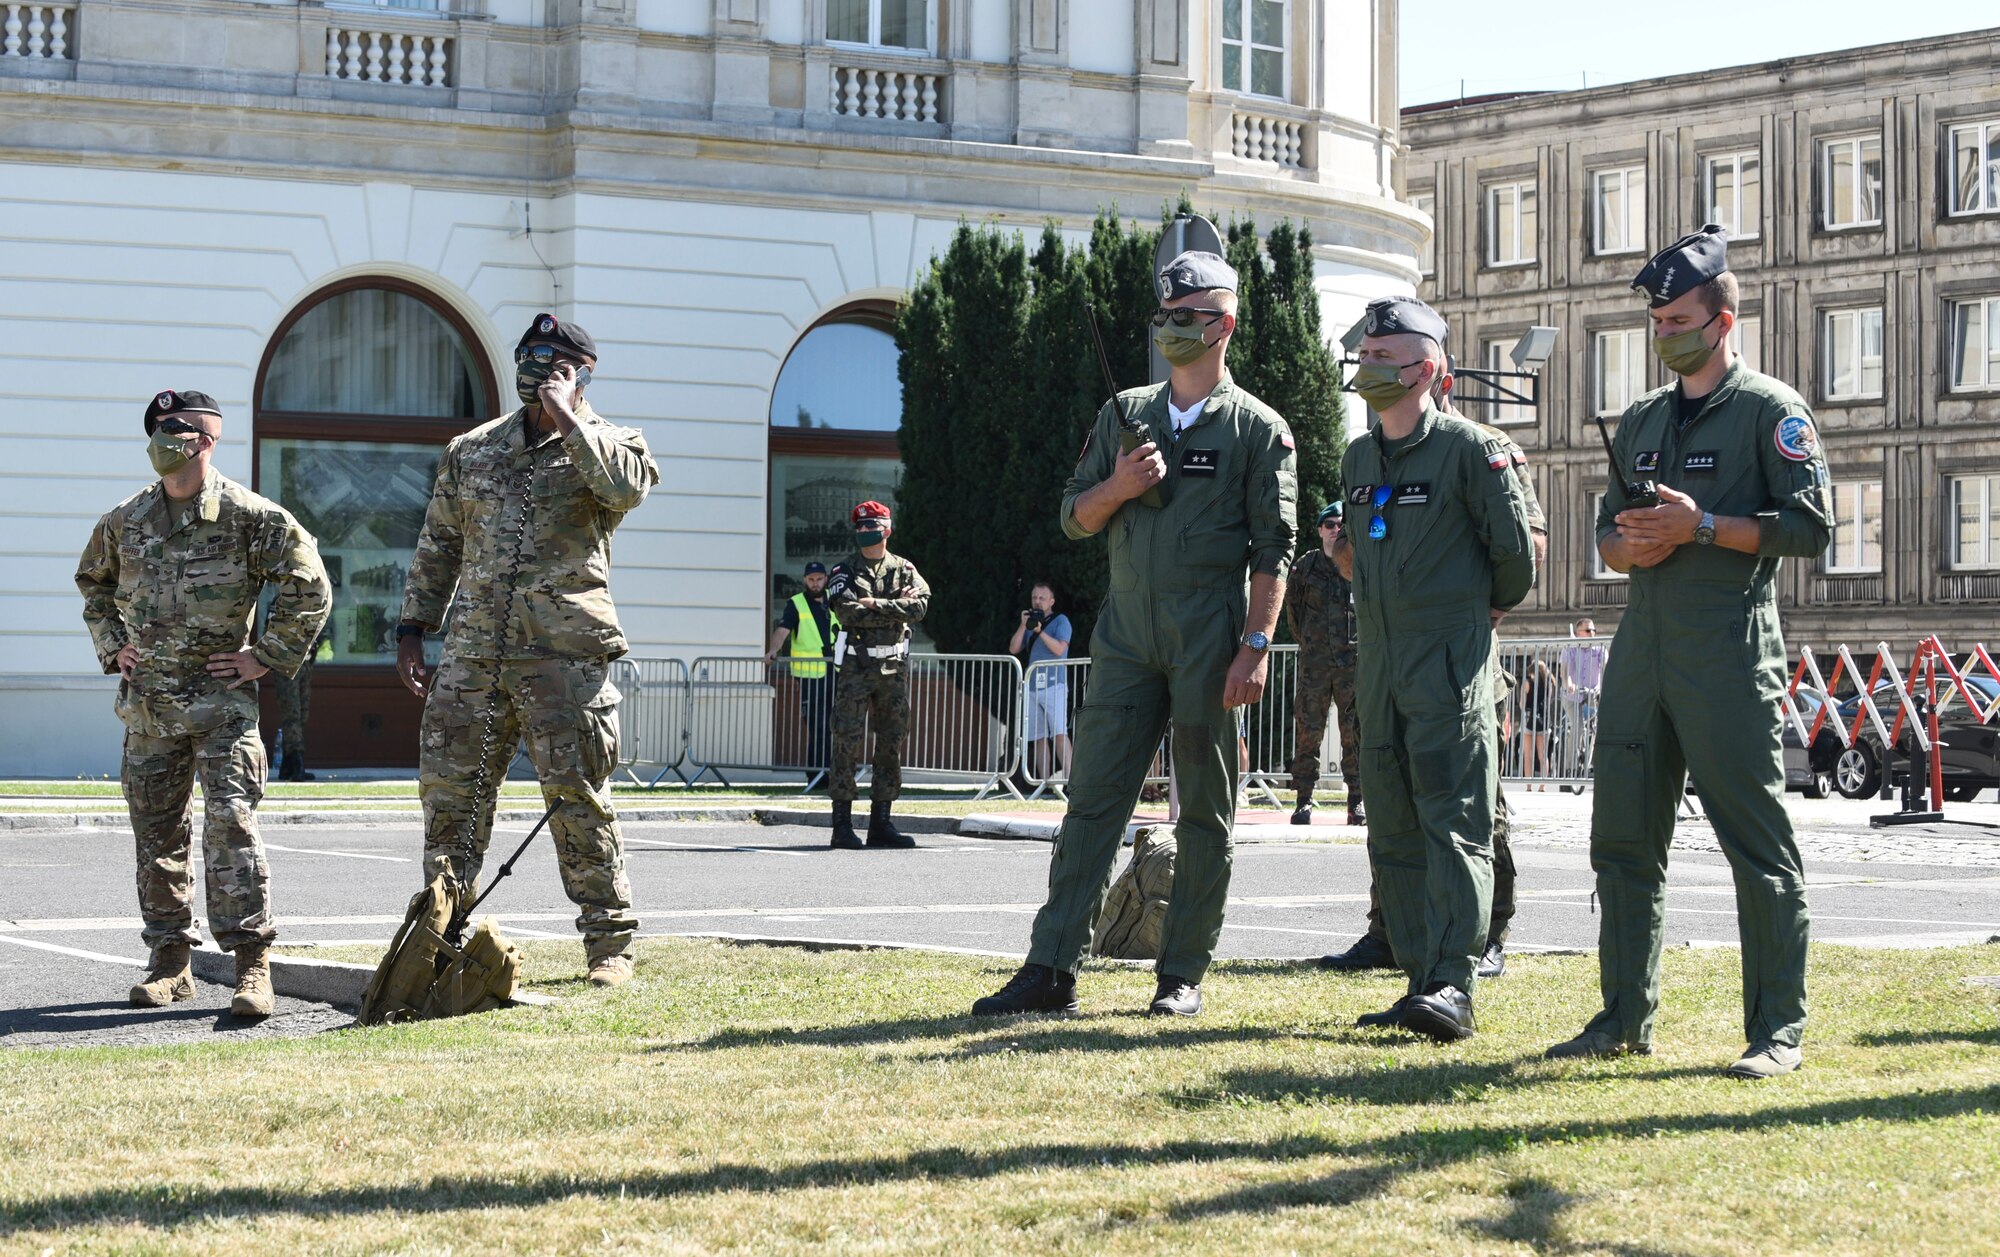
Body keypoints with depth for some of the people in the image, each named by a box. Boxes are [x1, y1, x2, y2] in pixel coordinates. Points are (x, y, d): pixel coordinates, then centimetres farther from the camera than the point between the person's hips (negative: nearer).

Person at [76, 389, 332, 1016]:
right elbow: (93, 582, 28)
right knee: (157, 833, 9)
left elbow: (309, 587, -3)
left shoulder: (249, 515, -7)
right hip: (148, 701, 5)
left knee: (231, 823, -12)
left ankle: (252, 965, -11)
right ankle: (169, 962, 19)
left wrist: (266, 656, -6)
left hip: (220, 700, -5)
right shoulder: (125, 521, 8)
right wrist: (112, 646, 15)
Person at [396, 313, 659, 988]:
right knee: (450, 790, 4)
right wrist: (413, 627, 14)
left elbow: (629, 484, -20)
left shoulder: (604, 444, 6)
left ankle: (609, 942, 5)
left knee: (578, 797, -3)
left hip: (565, 653, -4)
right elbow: (437, 546, 21)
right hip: (473, 653, 4)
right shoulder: (471, 450, 17)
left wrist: (568, 420, -15)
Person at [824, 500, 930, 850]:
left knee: (892, 743, 5)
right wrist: (896, 607, -10)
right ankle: (843, 824, -6)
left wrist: (876, 605, -14)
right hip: (855, 664, -3)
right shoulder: (844, 571, 4)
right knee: (847, 741, -7)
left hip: (894, 664, 3)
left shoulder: (904, 569, 10)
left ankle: (881, 823, 11)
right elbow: (850, 612, -13)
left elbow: (920, 605, -8)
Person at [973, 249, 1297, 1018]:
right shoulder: (1126, 413, 15)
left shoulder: (1258, 430, 1)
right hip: (1127, 636, 4)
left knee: (1205, 815, 2)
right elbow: (1075, 518, 15)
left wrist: (1256, 646, -14)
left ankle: (1183, 977, 8)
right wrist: (1118, 487, -6)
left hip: (1211, 646, -4)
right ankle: (1051, 971, -1)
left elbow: (1273, 549, -5)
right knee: (1093, 798, -1)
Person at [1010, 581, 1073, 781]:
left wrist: (1040, 631, -17)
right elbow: (1013, 649, 11)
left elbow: (1059, 649, -11)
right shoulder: (1031, 621, 19)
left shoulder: (1060, 621, 3)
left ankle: (1069, 780, -21)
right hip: (1033, 687, 6)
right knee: (1039, 738, 3)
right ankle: (1044, 782, 4)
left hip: (1054, 684, -6)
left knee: (1059, 734, -15)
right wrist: (1023, 626, 1)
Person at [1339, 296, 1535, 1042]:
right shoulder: (1359, 460, 14)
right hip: (1378, 663, 8)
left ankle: (1454, 987, -18)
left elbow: (1516, 550, -3)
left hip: (1449, 664, -7)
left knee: (1454, 822, -12)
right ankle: (1420, 981, 11)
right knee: (1393, 833, 6)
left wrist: (1490, 610, 9)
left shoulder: (1469, 449, -7)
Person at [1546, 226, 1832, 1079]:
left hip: (1728, 657, -7)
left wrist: (1701, 527, -16)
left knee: (1758, 848, -5)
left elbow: (1810, 525, -9)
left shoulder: (1771, 411, 0)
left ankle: (1778, 1029, 0)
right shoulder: (1640, 420, 19)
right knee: (1623, 842, 8)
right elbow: (1605, 536, 23)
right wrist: (1630, 545, -1)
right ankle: (1625, 1018, 17)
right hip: (1641, 649, 7)